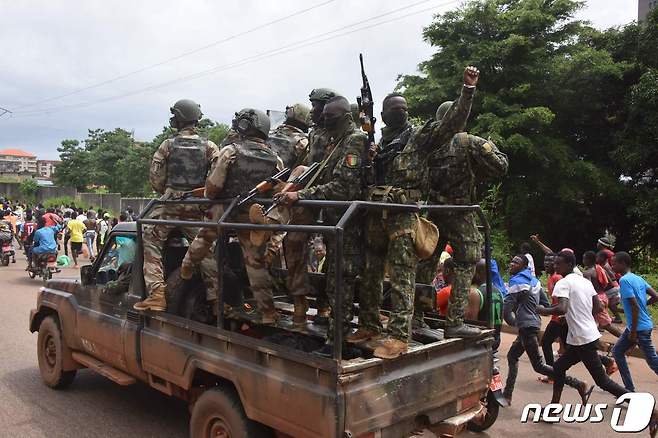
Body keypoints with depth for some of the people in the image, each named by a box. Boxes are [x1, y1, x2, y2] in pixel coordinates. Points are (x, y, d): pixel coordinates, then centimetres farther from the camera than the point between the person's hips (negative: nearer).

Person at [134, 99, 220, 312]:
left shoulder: (167, 145, 2)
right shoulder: (209, 147, 5)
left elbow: (155, 177, 3)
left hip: (171, 203, -1)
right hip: (197, 207, 2)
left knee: (151, 243, 9)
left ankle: (156, 293, -3)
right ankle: (215, 295, 4)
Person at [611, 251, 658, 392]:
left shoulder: (624, 280, -17)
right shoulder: (638, 278, 9)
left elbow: (635, 306, -22)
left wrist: (633, 331, -18)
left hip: (639, 327, -9)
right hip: (645, 324, 9)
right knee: (617, 351, 15)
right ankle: (629, 389, 18)